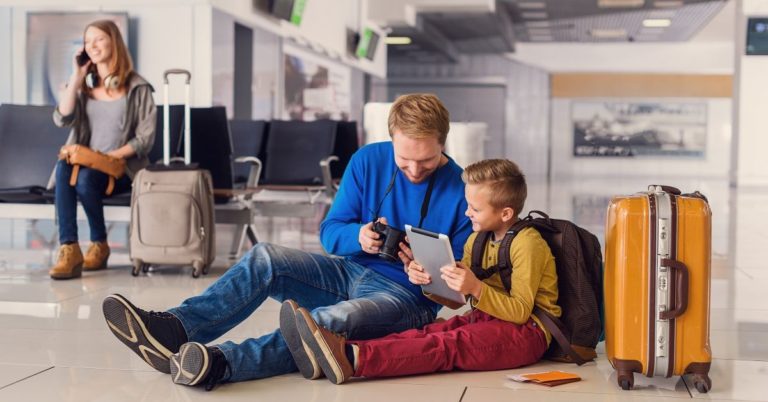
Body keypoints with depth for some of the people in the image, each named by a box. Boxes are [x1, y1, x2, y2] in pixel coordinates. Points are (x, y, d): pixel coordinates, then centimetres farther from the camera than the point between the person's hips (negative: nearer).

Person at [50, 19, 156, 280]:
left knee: (85, 177, -34)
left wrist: (111, 156, -17)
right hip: (86, 162, 4)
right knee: (63, 168, -31)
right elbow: (62, 120, -4)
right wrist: (76, 77, -4)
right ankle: (69, 250, -38)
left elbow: (145, 138, -5)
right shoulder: (84, 86, 13)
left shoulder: (138, 88, 0)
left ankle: (99, 245, -11)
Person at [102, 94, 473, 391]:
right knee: (265, 259, -19)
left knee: (330, 320, -38)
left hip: (409, 295, -5)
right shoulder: (368, 161, 0)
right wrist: (358, 236, -20)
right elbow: (329, 231, 3)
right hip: (351, 271, 5)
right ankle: (175, 329, -38)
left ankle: (217, 363, -57)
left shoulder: (461, 189, -10)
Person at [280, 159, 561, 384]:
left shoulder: (527, 243, -12)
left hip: (526, 330, -8)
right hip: (487, 318, 8)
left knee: (448, 345, -30)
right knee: (428, 333, -20)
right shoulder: (477, 239, 14)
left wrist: (476, 288, -32)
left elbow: (519, 311, -19)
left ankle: (352, 359, -51)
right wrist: (429, 280, -6)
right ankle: (344, 348, -42)